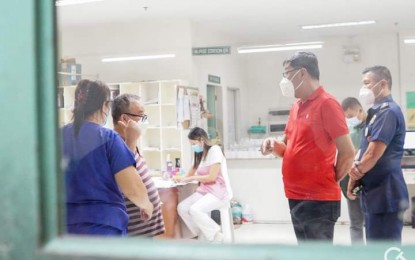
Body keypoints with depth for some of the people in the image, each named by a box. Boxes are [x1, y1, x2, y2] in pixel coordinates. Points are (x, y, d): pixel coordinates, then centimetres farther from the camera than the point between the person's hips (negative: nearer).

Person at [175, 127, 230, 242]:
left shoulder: (214, 150, -10)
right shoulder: (200, 154, 17)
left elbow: (212, 177, -16)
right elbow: (190, 174, 12)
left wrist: (191, 178, -10)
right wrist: (182, 178, -10)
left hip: (219, 192, -9)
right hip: (204, 191, 9)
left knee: (194, 210, -28)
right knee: (182, 208, -9)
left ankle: (216, 237, -12)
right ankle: (203, 237, -1)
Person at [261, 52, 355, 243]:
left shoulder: (326, 104, -12)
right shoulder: (296, 107, 14)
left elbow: (348, 152, -16)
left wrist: (331, 180, -2)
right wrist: (274, 145, 2)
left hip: (319, 200, -9)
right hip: (297, 198, 9)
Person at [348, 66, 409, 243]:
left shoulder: (387, 111, -15)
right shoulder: (377, 112, 17)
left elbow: (374, 154, -19)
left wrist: (355, 175, -3)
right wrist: (357, 171, 5)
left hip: (385, 194, -10)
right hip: (377, 193, 10)